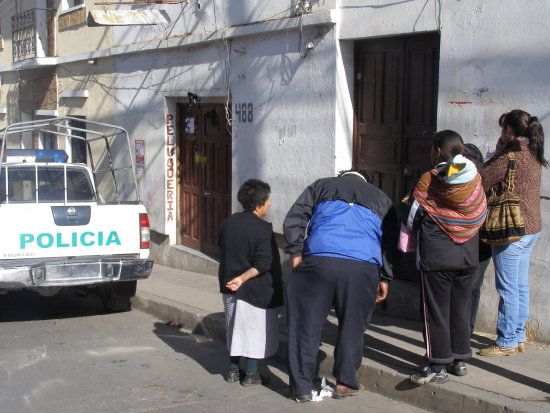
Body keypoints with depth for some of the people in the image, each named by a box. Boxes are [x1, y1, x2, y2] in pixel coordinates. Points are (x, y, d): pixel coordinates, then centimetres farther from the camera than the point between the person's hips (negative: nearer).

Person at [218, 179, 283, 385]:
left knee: (235, 329, 18)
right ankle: (251, 373, 13)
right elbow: (263, 263, -23)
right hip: (256, 291, -6)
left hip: (231, 289, 7)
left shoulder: (228, 223, 3)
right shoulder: (263, 229, -17)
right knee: (255, 330, 6)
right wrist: (242, 278, -19)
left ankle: (233, 370, 24)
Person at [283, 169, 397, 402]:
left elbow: (293, 220, 11)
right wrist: (384, 278, 20)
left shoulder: (321, 186, 23)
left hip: (319, 260, -1)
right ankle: (345, 383, 21)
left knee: (305, 324, 7)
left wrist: (296, 254, 8)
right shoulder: (381, 199, 27)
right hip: (363, 269, 1)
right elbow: (389, 241, 20)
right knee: (352, 326, 16)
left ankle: (301, 387, 10)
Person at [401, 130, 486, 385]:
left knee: (435, 310, 2)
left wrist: (419, 233, 14)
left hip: (437, 255, -5)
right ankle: (460, 359, 23)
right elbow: (480, 215, 9)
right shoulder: (475, 178, 2)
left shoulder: (430, 180, -11)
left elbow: (411, 214, -6)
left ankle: (438, 366, 1)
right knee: (461, 308, 15)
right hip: (469, 255, 5)